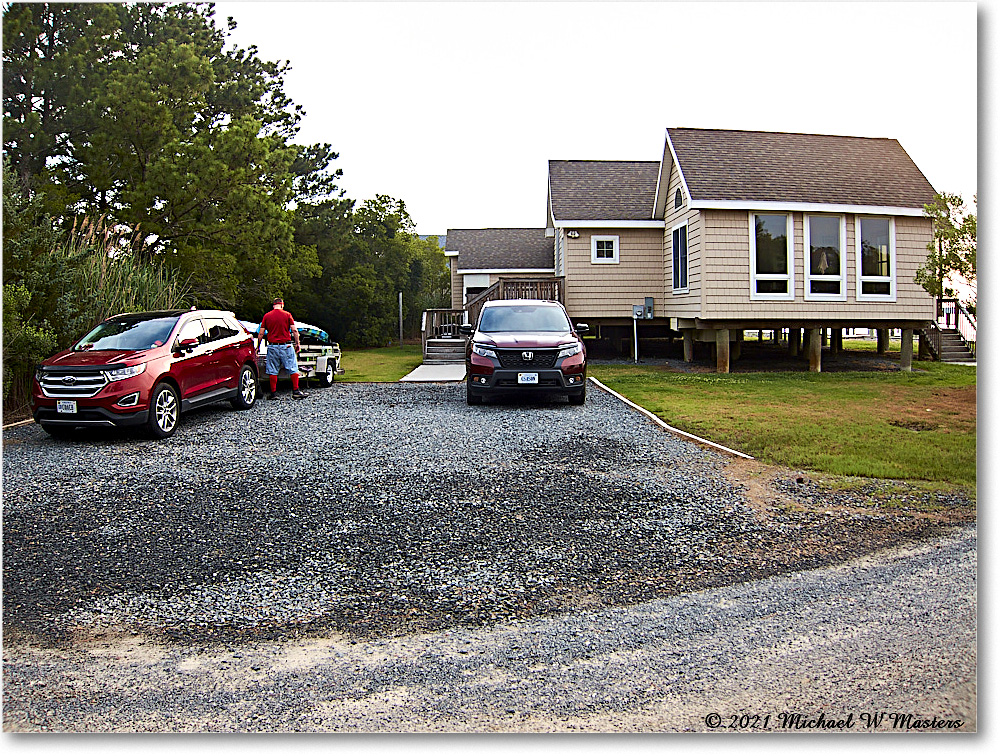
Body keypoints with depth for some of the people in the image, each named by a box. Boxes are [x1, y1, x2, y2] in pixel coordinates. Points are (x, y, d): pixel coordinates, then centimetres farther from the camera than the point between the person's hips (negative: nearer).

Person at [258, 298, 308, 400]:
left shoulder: (266, 316, 4)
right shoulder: (287, 315, 0)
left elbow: (261, 333, 4)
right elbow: (294, 330, -4)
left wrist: (258, 346, 13)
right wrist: (297, 343, 3)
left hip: (272, 346, 2)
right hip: (286, 345, -2)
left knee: (272, 371, 7)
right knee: (293, 369, 4)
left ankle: (273, 393, 7)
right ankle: (296, 391, 1)